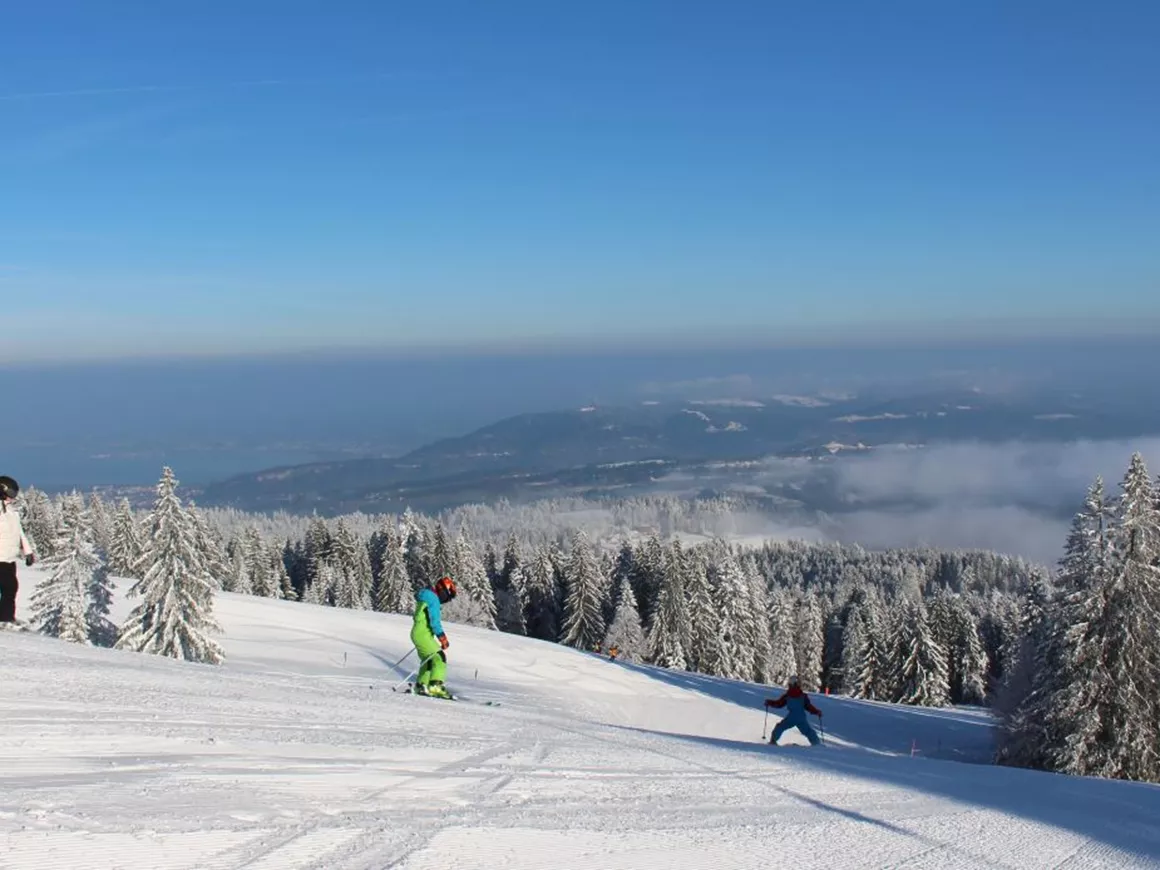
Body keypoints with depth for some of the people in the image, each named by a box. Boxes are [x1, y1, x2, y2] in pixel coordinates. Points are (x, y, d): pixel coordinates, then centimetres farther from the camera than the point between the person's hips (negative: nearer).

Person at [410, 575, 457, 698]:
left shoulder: (426, 597, 17)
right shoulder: (433, 599, -15)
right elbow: (435, 621, -21)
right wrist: (442, 637, -20)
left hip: (417, 633, 10)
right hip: (423, 634, -10)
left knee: (427, 661, 20)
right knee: (439, 658, -14)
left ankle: (421, 686, 27)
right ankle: (435, 685, -25)